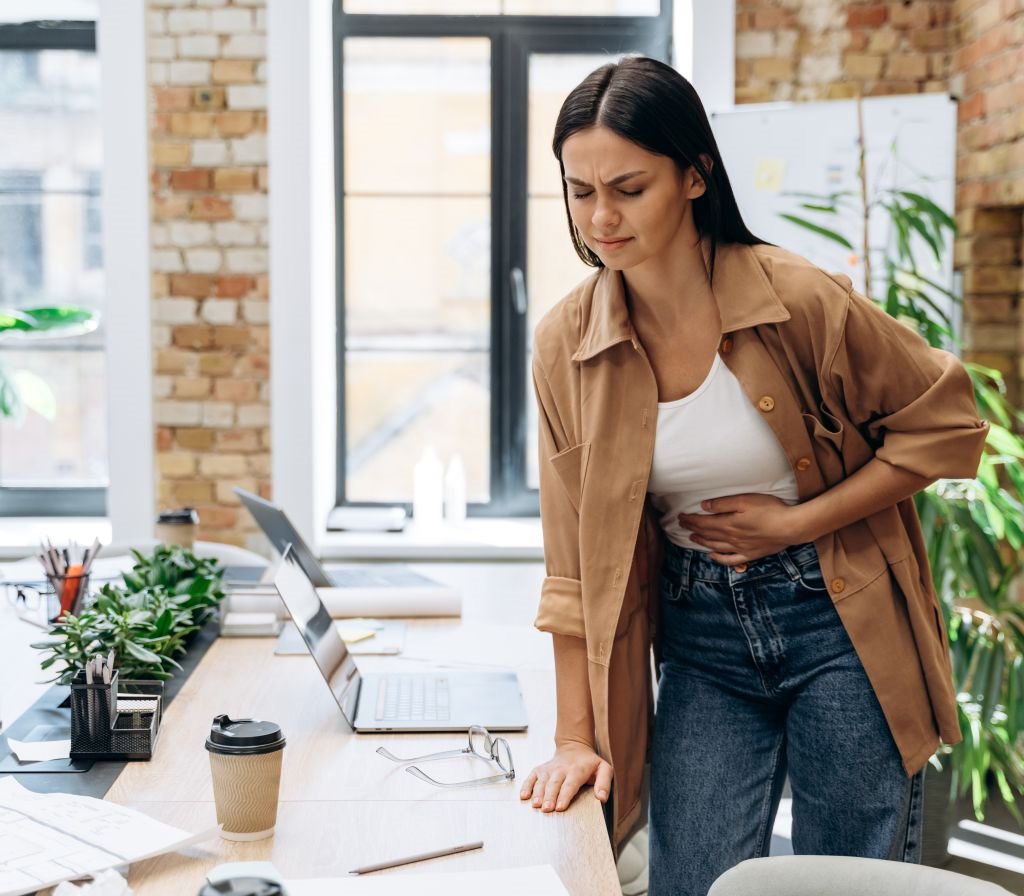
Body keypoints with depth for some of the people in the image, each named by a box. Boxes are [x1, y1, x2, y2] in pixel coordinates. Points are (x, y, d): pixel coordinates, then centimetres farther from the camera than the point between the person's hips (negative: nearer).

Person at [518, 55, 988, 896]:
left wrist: (794, 522, -14)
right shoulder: (565, 343, -6)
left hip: (838, 621, -2)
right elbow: (577, 559, -1)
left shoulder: (801, 299, -16)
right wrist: (577, 736, -2)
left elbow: (946, 428, -6)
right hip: (702, 641, 3)